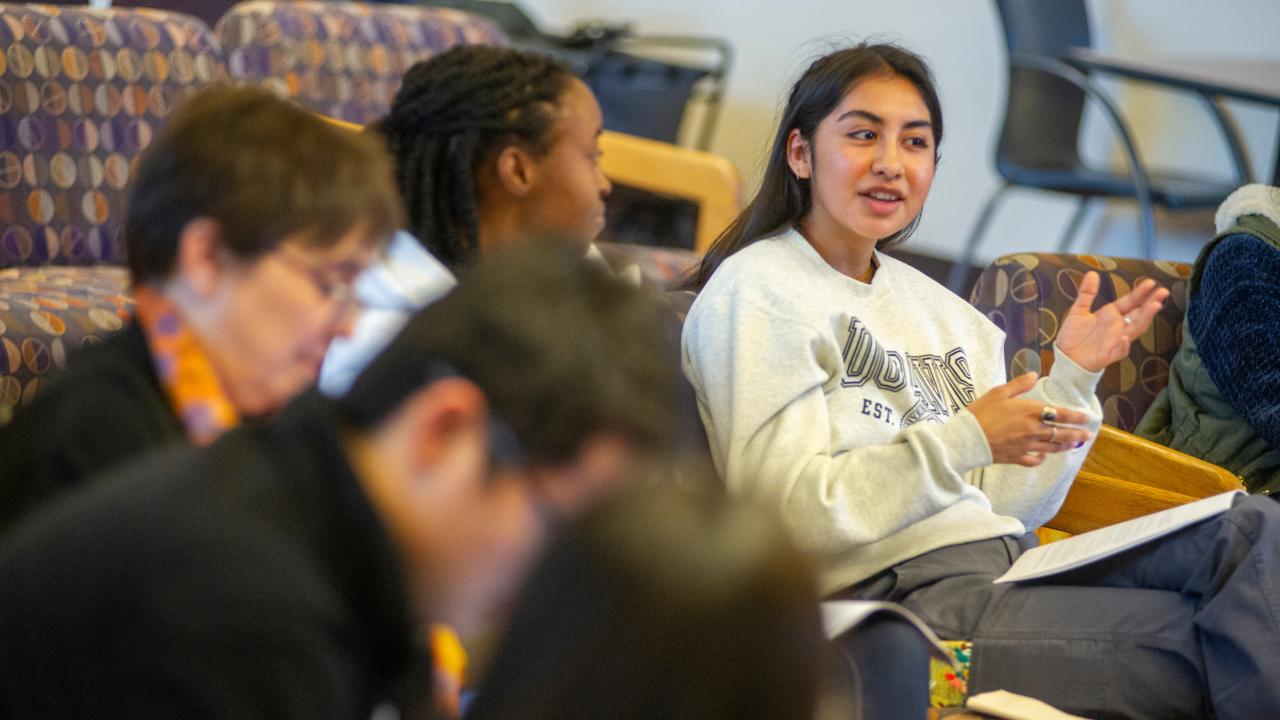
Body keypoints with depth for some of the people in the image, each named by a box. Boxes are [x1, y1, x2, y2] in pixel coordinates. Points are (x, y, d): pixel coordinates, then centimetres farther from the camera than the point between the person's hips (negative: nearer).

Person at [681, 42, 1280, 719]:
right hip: (899, 592, -8)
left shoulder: (939, 309, 21)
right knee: (1206, 642, -22)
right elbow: (782, 511, -14)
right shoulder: (755, 290, -2)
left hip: (1015, 564, 8)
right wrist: (962, 441, -17)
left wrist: (1069, 378, 6)